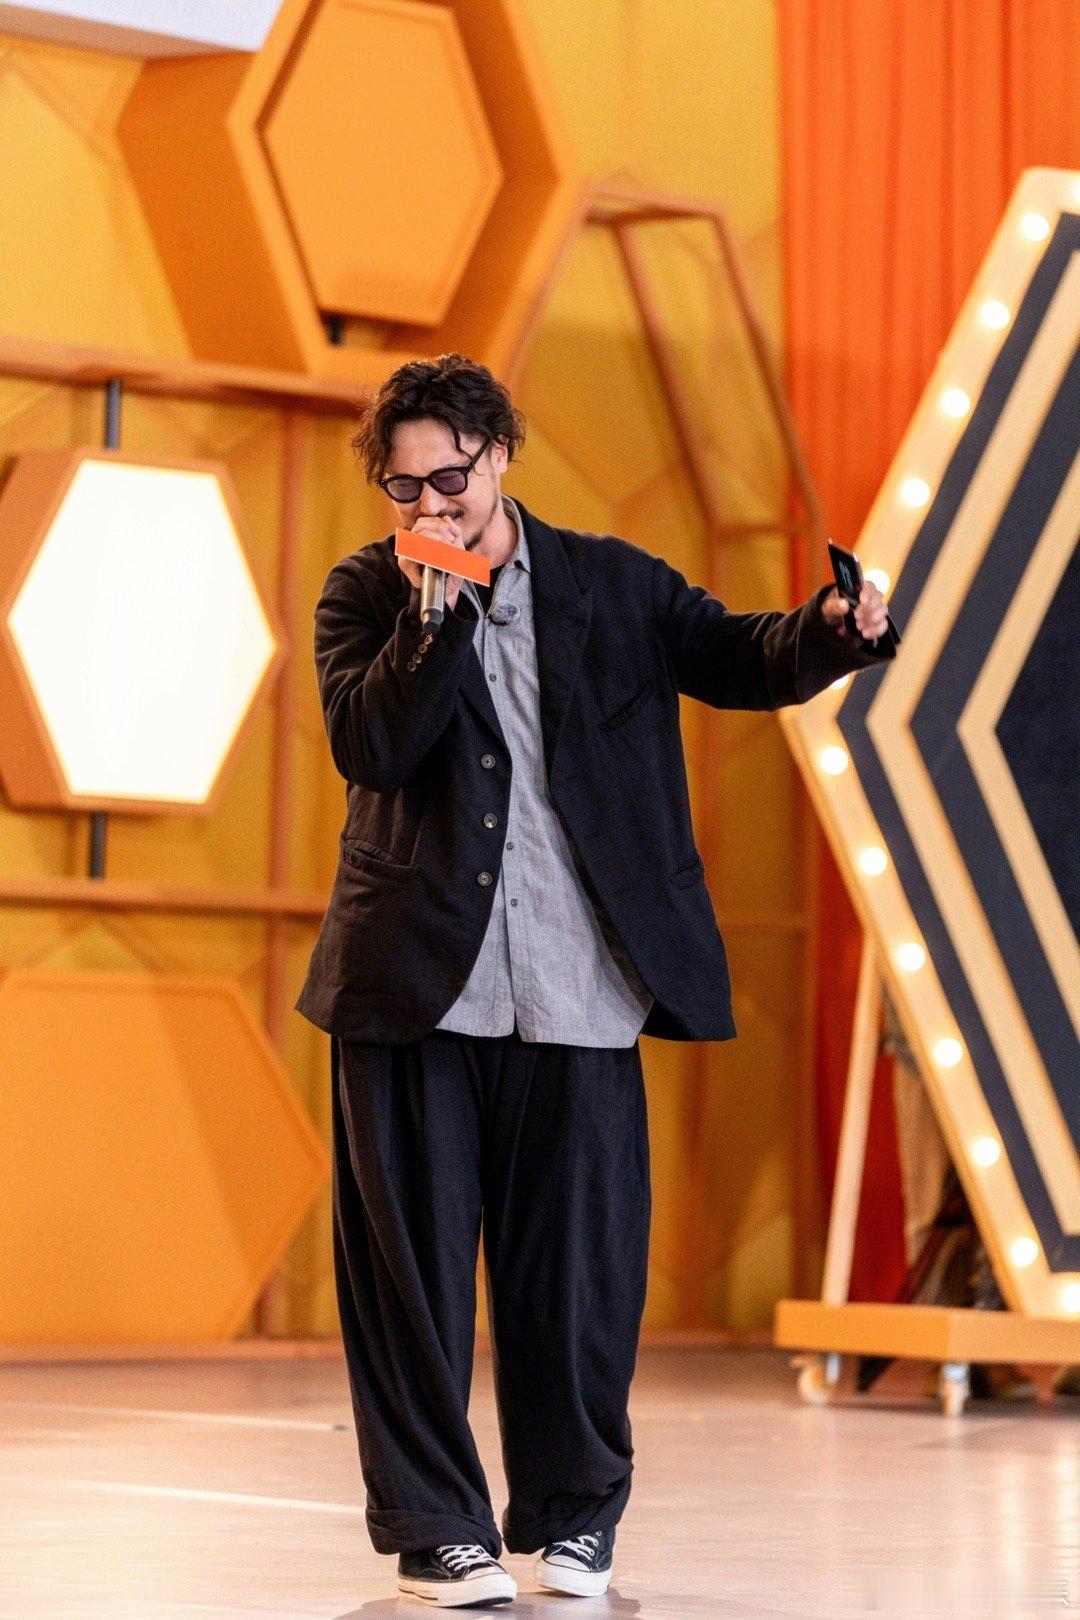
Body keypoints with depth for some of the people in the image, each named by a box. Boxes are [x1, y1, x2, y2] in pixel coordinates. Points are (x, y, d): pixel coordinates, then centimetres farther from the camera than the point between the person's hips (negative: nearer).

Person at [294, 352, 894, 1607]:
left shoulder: (612, 585, 9)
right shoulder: (365, 593, 6)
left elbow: (741, 661, 6)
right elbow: (370, 747, -8)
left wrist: (839, 628, -13)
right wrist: (437, 609, -14)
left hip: (577, 988, 1)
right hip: (414, 983, 0)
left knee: (577, 1266, 5)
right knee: (412, 1265, 3)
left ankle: (572, 1518, 22)